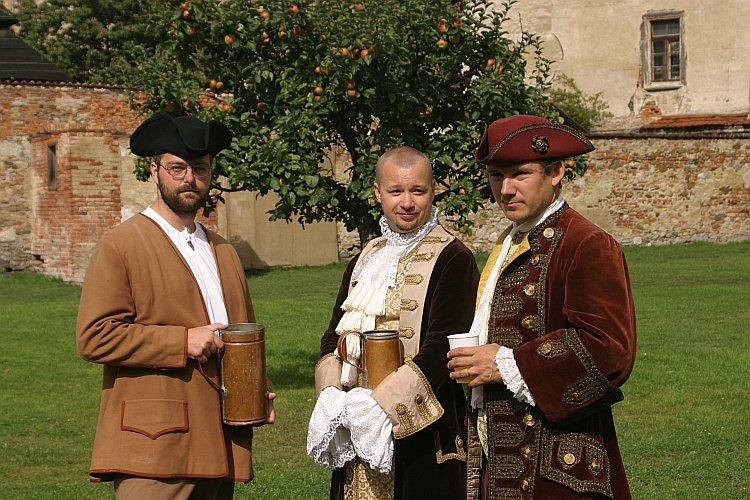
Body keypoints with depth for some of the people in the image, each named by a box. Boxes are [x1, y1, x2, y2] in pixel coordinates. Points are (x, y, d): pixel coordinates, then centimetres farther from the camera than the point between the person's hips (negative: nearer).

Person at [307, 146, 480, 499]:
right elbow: (334, 335, 12)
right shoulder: (366, 259, 14)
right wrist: (332, 400, -7)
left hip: (420, 428, -6)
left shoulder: (452, 259, -8)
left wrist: (378, 405, -22)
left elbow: (441, 347, -16)